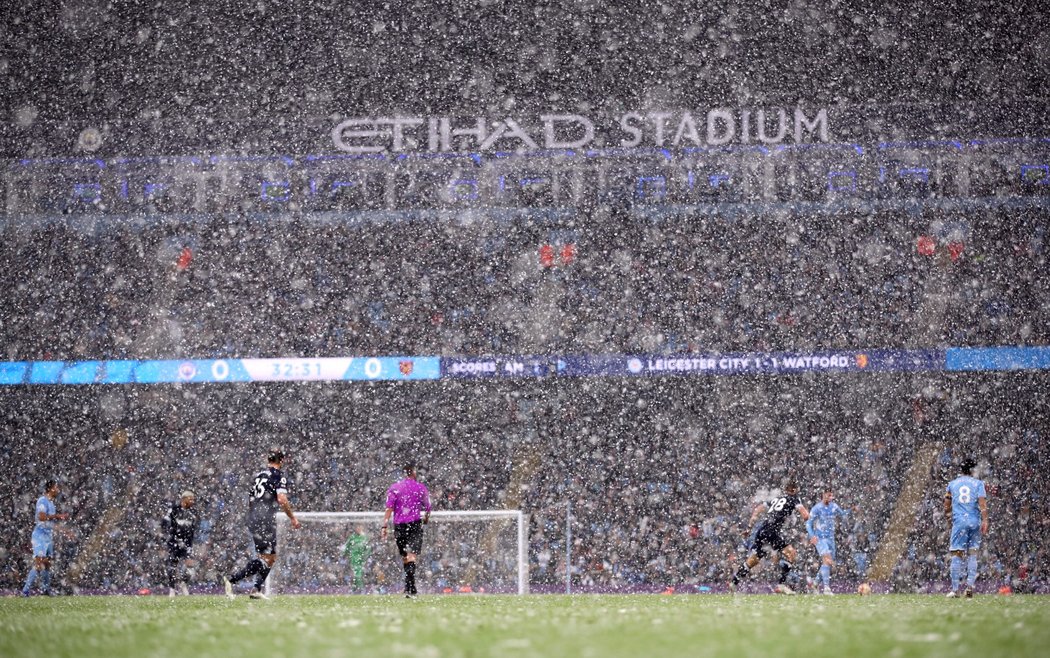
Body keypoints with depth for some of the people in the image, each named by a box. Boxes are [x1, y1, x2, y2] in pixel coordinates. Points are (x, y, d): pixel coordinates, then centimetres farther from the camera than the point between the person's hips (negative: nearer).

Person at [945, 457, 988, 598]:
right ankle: (970, 585, -2)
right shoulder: (978, 483, 5)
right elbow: (982, 502, -7)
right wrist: (985, 520, -10)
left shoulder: (952, 484, 11)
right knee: (973, 553, 9)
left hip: (958, 522, 0)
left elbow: (947, 506, 15)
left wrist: (949, 518, 31)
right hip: (975, 522, 0)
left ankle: (955, 589, -7)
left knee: (956, 554, -2)